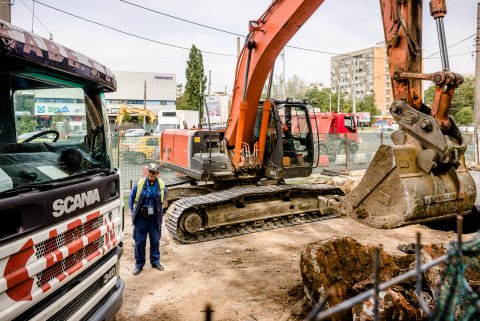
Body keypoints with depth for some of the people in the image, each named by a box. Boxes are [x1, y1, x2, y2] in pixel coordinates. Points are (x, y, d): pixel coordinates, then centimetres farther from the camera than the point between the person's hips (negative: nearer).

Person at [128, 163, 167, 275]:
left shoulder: (161, 185, -3)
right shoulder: (140, 183, -9)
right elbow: (131, 198, 3)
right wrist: (134, 212, 0)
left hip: (155, 218, 2)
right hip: (141, 218, -2)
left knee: (155, 241, 11)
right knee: (140, 241, 4)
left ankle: (155, 261, 28)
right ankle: (139, 264, 19)